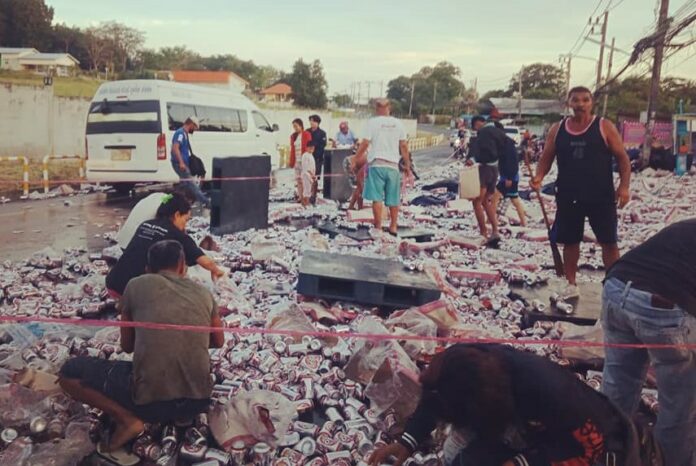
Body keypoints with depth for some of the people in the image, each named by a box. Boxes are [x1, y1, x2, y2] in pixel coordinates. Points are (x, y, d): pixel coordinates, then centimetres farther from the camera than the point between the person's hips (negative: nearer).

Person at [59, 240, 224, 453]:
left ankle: (127, 419, -2)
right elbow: (218, 342, 26)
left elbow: (127, 346, 16)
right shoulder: (203, 293, 11)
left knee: (69, 372, 16)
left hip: (150, 400, -4)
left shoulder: (137, 285, 5)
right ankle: (180, 414, 15)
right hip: (198, 400, 4)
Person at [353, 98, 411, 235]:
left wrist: (355, 160, 0)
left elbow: (365, 143, -8)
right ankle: (393, 226, 17)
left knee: (377, 198, -1)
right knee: (393, 199, 11)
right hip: (393, 165, 3)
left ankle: (378, 227, -2)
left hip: (377, 164, -3)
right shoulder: (397, 123, 6)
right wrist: (407, 165, 14)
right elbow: (404, 146, 6)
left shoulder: (373, 122, -3)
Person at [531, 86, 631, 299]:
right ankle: (571, 284, 23)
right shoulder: (557, 130, 5)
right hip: (568, 197, 3)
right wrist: (539, 177, -11)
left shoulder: (605, 127, -3)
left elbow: (622, 158, -1)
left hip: (601, 196, -2)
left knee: (608, 242, 3)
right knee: (570, 242, 10)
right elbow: (546, 158, 10)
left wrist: (624, 186, -13)